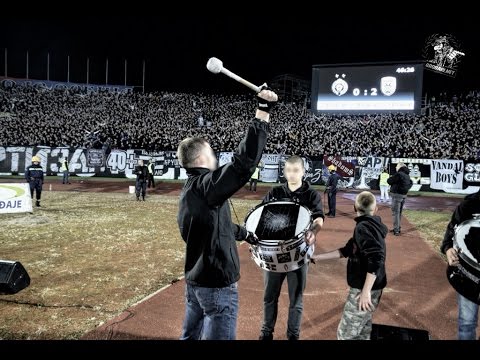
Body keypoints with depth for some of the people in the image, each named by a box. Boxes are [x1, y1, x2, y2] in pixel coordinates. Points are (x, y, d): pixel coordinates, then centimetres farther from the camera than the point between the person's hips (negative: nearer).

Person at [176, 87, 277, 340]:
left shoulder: (189, 189, 10)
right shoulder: (205, 185, -20)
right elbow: (244, 162, -33)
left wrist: (245, 234, 36)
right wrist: (263, 113, -29)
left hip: (194, 280, 10)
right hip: (216, 284, -10)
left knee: (190, 336, 20)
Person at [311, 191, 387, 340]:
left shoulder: (363, 227, -19)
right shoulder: (371, 225, 11)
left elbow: (376, 259, -29)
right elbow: (346, 250, 15)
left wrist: (365, 291, -27)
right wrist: (318, 256, 15)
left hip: (364, 289, -9)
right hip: (371, 288, 9)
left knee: (345, 334, 1)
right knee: (362, 332, 22)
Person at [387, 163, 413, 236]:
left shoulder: (398, 174, -16)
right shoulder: (407, 176, 11)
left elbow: (389, 181, -10)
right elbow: (411, 183, 24)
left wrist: (391, 177, 9)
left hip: (397, 195, -9)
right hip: (404, 195, 9)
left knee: (395, 212, -4)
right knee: (399, 212, 18)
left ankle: (396, 230, -5)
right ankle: (398, 228, 27)